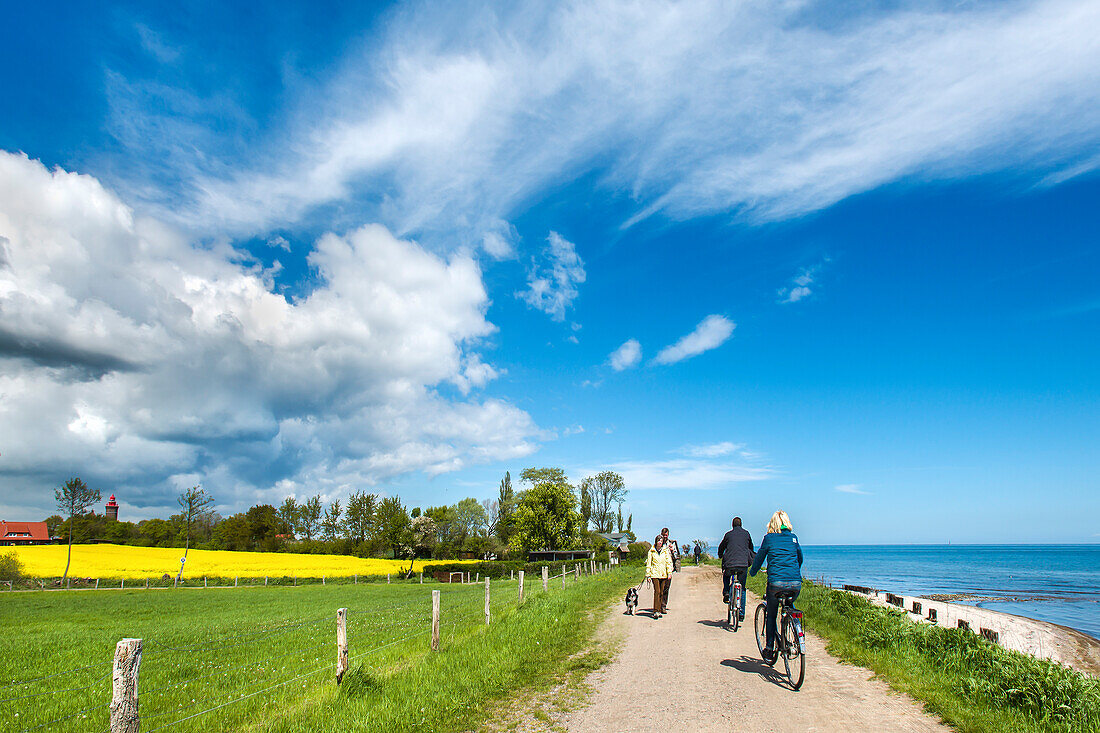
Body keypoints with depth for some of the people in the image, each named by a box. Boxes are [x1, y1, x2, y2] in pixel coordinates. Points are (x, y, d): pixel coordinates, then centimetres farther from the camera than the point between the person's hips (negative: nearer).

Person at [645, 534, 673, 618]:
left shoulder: (665, 551, 6)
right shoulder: (651, 551, 3)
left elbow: (669, 562, 5)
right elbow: (649, 563, 6)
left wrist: (669, 572, -5)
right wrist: (648, 575, 3)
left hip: (664, 574, 2)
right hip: (655, 573, -2)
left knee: (662, 592, 4)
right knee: (657, 592, -12)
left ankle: (661, 609, 13)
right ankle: (656, 611, -11)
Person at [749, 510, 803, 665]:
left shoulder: (769, 538, 3)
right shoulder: (793, 538, 12)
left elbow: (759, 557, 11)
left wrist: (752, 572, 30)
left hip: (776, 582, -3)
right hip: (796, 583, 3)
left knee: (771, 615, 14)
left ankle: (769, 650, 14)